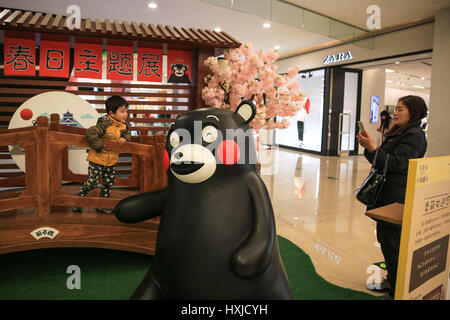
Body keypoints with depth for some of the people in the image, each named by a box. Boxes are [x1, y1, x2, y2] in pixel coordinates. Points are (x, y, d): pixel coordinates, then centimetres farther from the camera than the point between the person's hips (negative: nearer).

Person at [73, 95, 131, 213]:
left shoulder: (123, 125, 1)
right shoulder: (105, 124, -24)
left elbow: (127, 134, 16)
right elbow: (90, 133, -30)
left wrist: (125, 138, -9)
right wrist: (99, 147, -23)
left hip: (112, 161, 7)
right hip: (97, 160, -7)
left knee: (108, 184, 14)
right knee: (92, 183, -2)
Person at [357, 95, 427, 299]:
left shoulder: (414, 135, -13)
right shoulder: (398, 133, 18)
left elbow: (397, 164, -23)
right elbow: (383, 161, 14)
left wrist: (372, 148, -26)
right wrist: (368, 147, 0)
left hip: (397, 199, -10)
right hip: (387, 195, 10)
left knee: (392, 243, -3)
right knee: (384, 238, 18)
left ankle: (396, 291, 12)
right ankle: (391, 280, 34)